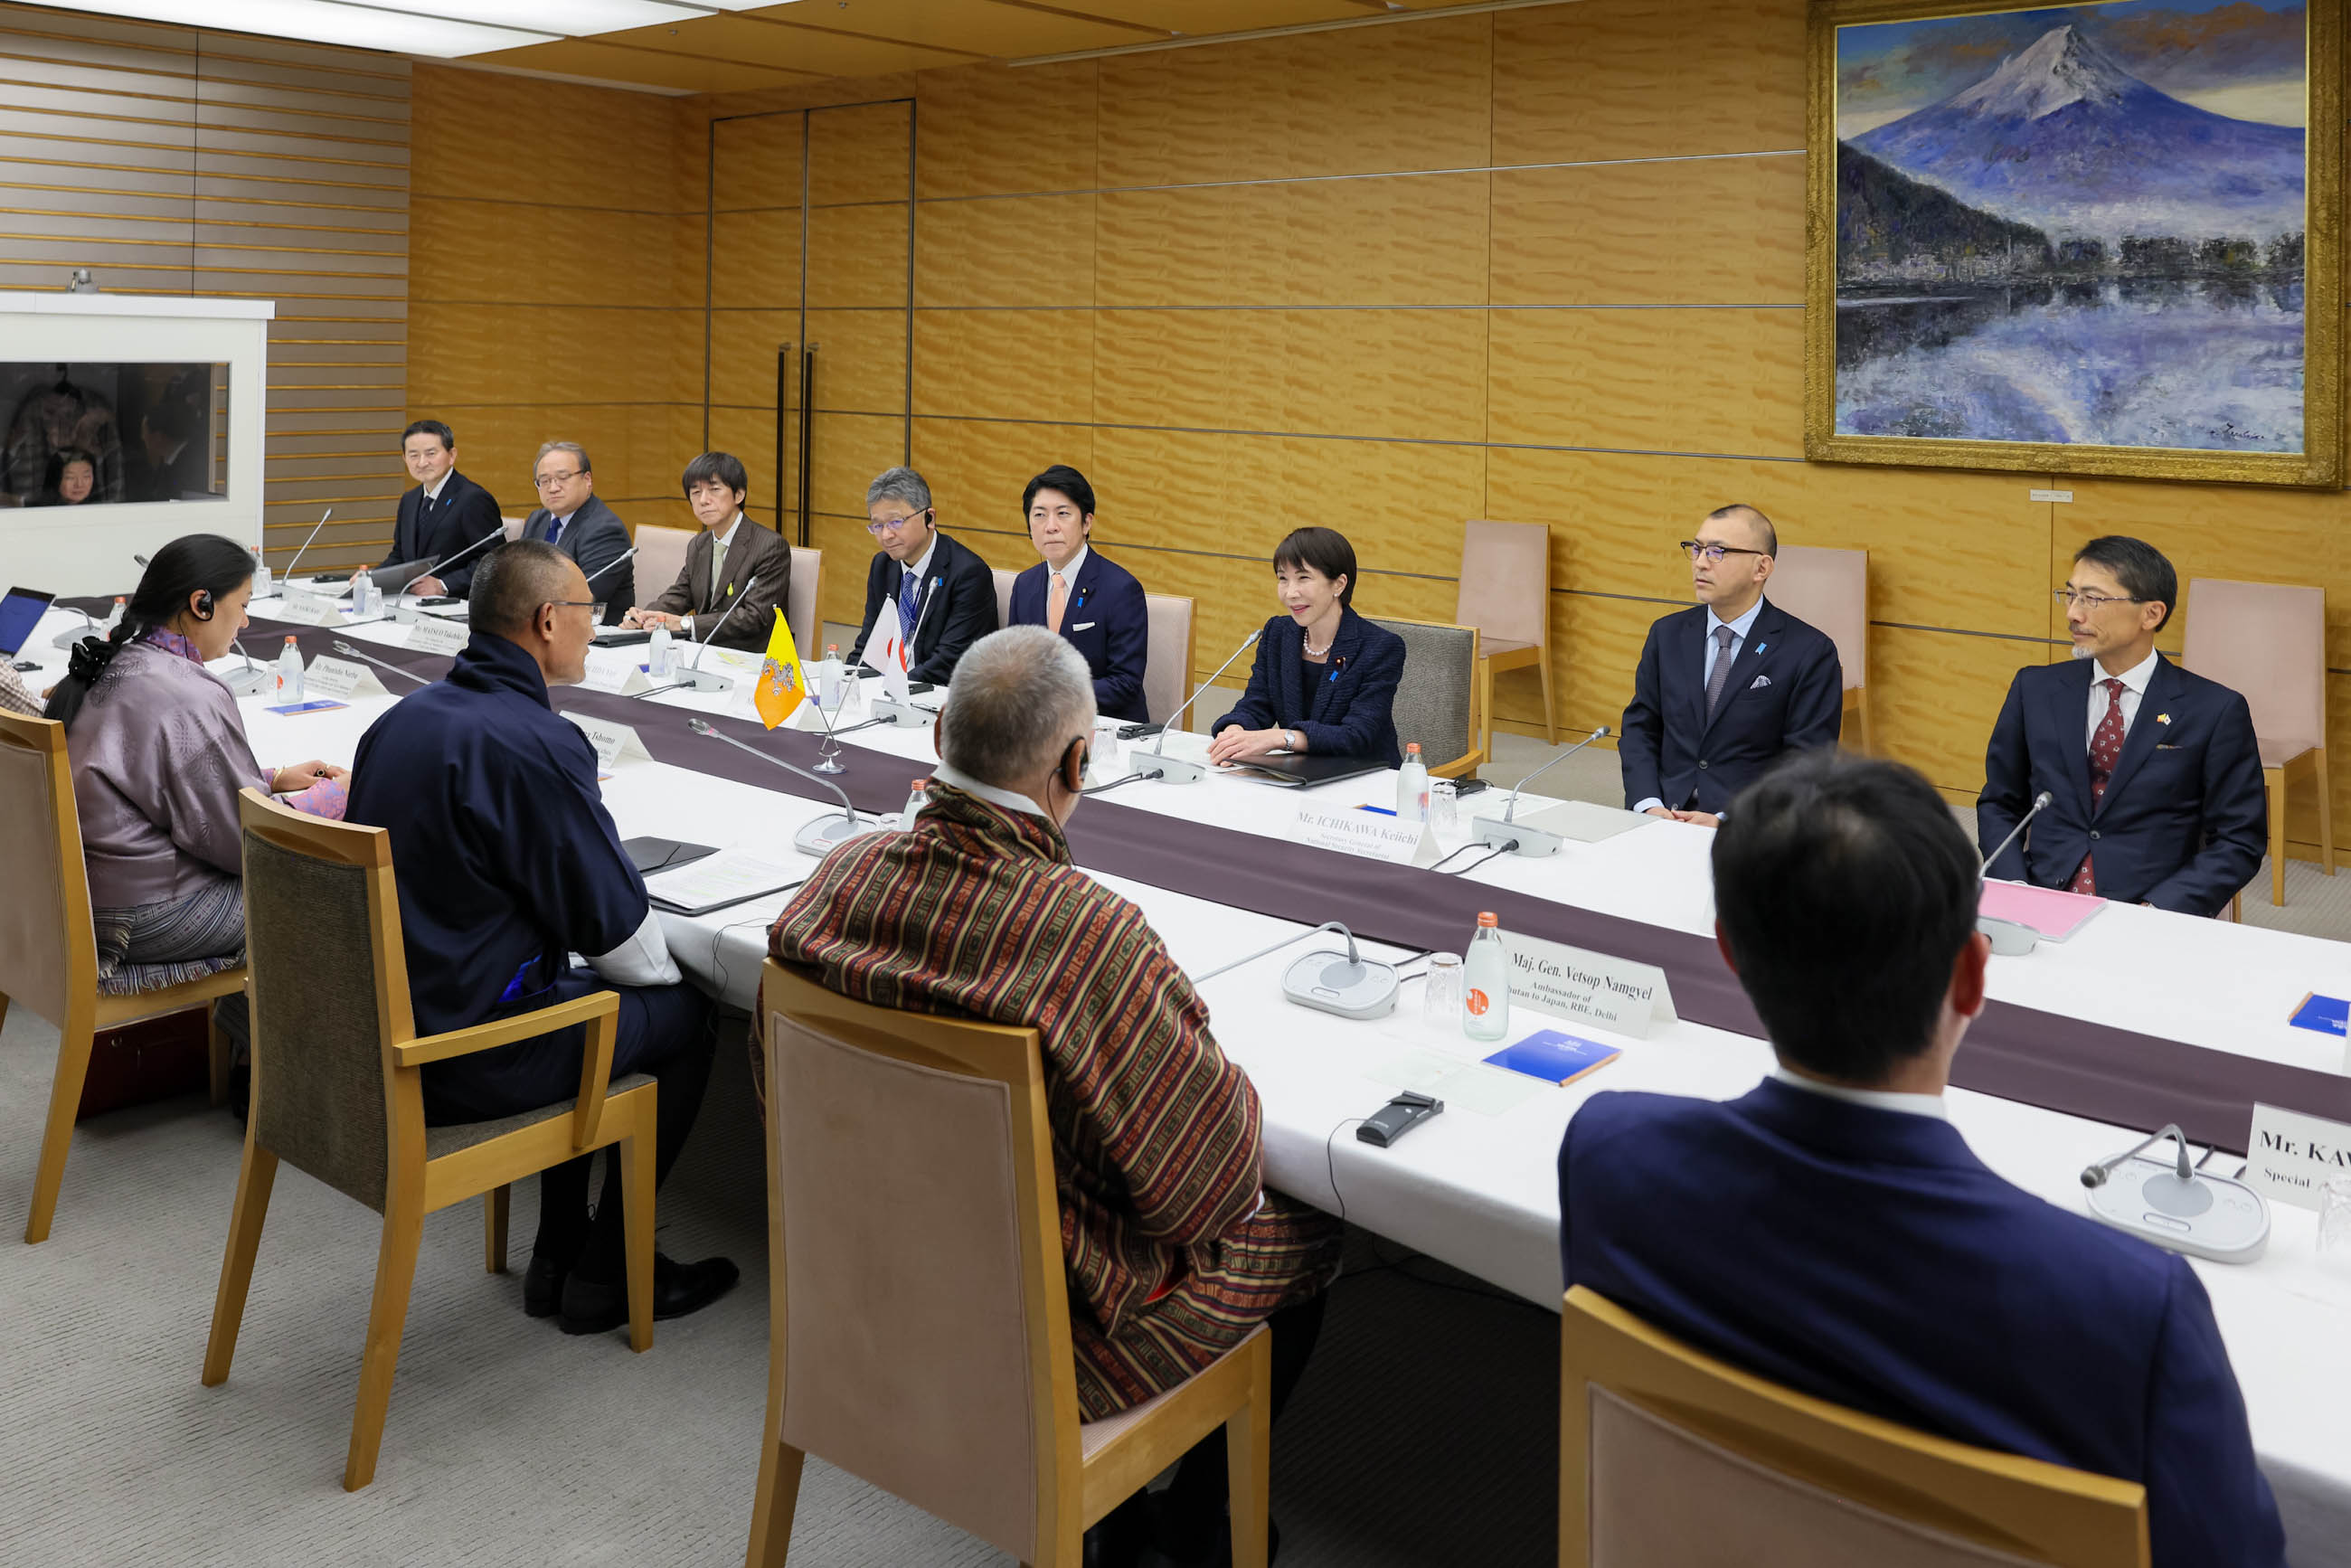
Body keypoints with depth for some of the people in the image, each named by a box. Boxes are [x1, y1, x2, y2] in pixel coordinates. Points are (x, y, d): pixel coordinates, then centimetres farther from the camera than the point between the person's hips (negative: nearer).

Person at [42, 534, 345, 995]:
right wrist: (335, 795, -5)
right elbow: (243, 838, -18)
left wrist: (274, 778, 12)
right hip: (148, 918, -9)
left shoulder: (112, 668, 5)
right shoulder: (189, 697, -24)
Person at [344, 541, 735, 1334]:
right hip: (461, 1067, -9)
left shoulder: (399, 720, 6)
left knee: (578, 989, 30)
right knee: (684, 1014, 10)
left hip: (376, 1030, 9)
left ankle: (559, 1255, 32)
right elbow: (613, 920, -16)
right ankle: (604, 1274, 19)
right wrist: (663, 973, 8)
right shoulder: (537, 745, -22)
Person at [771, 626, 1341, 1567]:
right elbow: (1208, 1186, -22)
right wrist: (1236, 1095, 0)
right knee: (1305, 1236, 20)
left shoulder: (842, 875, -14)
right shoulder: (1095, 938, -34)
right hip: (1048, 1326, -6)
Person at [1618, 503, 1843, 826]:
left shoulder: (1810, 652, -3)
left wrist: (1726, 822, -17)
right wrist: (1649, 805, -7)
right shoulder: (1668, 634, 11)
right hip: (1664, 814, 4)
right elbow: (1639, 727, 12)